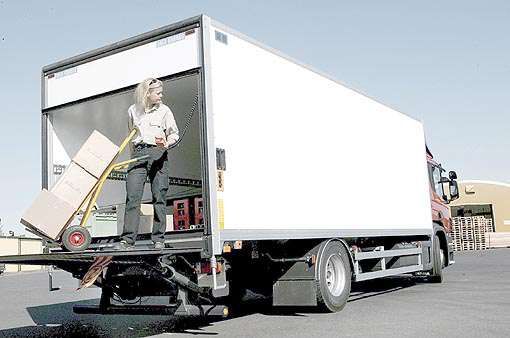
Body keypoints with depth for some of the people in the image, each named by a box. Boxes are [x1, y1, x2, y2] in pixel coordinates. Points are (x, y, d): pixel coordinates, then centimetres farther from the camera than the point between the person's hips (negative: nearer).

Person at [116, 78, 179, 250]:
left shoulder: (164, 110, 7)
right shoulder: (133, 110, 14)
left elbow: (174, 133, 6)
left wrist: (166, 144, -14)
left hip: (158, 154, -1)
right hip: (138, 154, 1)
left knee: (159, 196, -2)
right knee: (132, 196, -7)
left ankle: (159, 239, 6)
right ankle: (128, 239, -5)